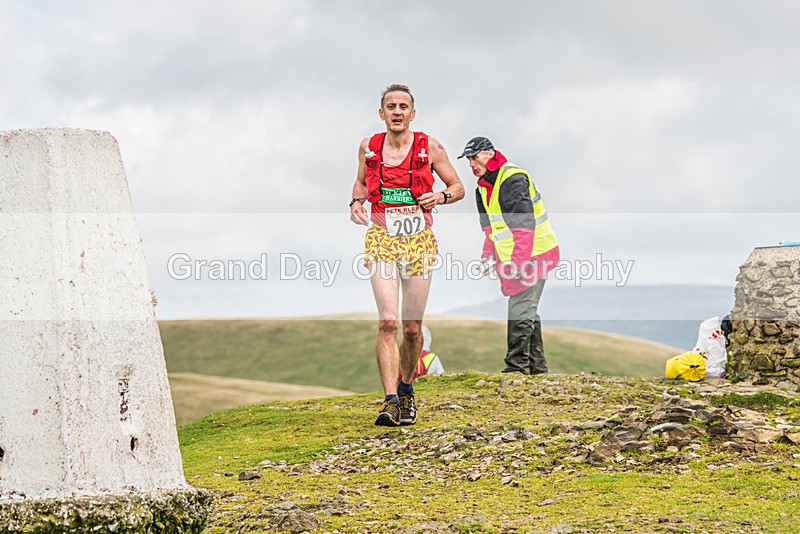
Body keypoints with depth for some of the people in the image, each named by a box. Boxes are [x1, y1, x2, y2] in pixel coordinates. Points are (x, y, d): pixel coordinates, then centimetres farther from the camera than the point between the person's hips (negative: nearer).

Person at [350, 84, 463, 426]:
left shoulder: (429, 147, -1)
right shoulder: (368, 148, 4)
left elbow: (458, 187, 8)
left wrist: (440, 197, -13)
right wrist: (356, 202, 2)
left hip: (419, 242, 0)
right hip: (381, 240, 0)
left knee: (412, 328, 6)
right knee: (387, 322, -15)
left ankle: (405, 388, 30)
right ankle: (390, 400, -17)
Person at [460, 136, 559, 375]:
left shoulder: (513, 180, -18)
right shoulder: (483, 188, 13)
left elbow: (524, 225, -24)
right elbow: (490, 227, 22)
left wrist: (517, 262, -27)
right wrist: (488, 256, 11)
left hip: (532, 255, -10)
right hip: (513, 258, 10)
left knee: (520, 312, -11)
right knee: (527, 311, 14)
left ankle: (517, 366, -9)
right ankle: (536, 365, 21)